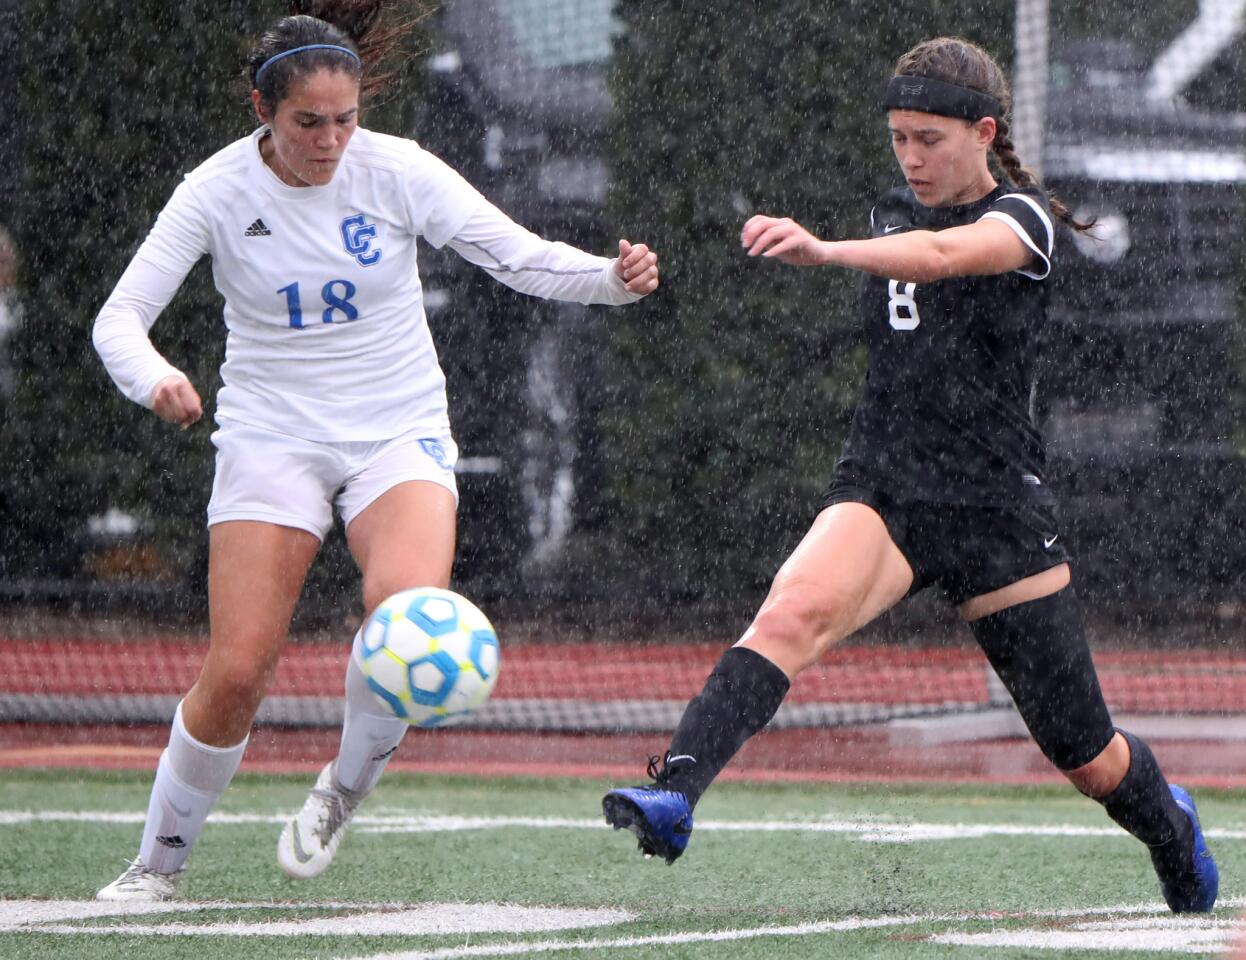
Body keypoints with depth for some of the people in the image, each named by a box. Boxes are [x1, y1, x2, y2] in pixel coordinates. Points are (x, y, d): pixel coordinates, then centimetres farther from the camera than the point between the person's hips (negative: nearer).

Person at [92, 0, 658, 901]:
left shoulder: (396, 171, -10)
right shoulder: (219, 191, -10)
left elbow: (523, 258, -10)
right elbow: (120, 318, -10)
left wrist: (613, 276, -29)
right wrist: (154, 378, -32)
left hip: (398, 433, 0)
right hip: (271, 439, 0)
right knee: (237, 671, -11)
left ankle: (347, 786, -1)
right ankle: (160, 861, 12)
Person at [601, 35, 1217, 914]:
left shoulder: (1021, 218, -8)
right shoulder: (893, 215, 11)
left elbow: (940, 256, -33)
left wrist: (824, 250, -49)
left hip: (999, 511, -4)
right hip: (882, 488, 4)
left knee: (1085, 755, 6)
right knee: (794, 611, -31)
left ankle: (1172, 830, 40)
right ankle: (675, 793, -46)